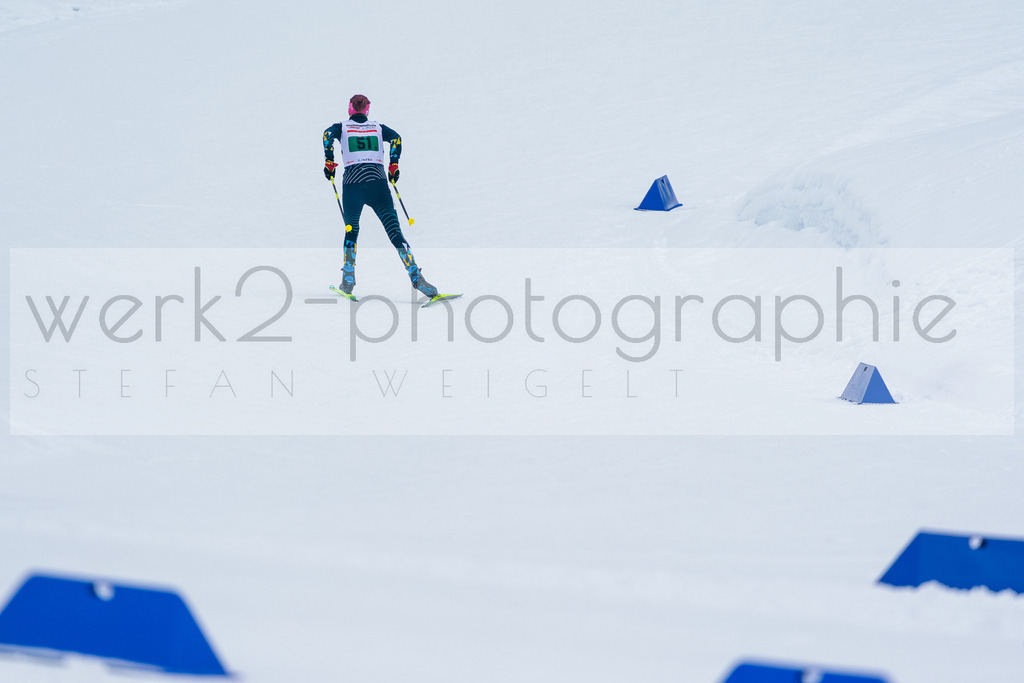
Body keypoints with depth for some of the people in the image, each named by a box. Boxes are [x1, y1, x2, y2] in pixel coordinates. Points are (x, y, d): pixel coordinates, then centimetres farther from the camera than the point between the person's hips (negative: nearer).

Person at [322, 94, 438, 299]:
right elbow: (396, 138, 0)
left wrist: (329, 161, 0)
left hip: (352, 183, 0)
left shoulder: (342, 128, 15)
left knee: (351, 231, 21)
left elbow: (328, 134, -6)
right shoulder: (378, 128, 17)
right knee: (394, 231, -5)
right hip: (378, 182, 0)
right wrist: (393, 165, 6)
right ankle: (416, 277, -20)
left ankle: (348, 281, 15)